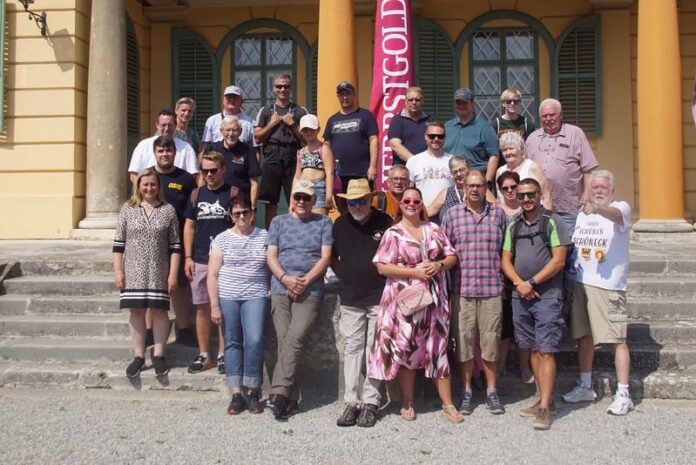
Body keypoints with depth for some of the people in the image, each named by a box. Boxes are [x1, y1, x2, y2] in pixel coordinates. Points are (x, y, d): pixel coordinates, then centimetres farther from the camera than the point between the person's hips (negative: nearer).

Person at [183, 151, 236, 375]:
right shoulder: (197, 194, 10)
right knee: (202, 308, 8)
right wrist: (188, 257, 5)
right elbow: (189, 226, 12)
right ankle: (204, 355, 17)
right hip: (199, 261, 4)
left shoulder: (233, 193, -1)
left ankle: (223, 355, 11)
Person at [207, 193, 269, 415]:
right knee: (232, 343, 3)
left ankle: (253, 392, 1)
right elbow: (212, 274, 3)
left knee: (254, 341, -13)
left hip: (255, 297, -1)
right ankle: (236, 394, 9)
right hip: (227, 297, 1)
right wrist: (214, 305, -2)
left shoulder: (264, 236, 8)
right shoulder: (222, 239, 6)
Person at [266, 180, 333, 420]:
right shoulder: (278, 222, 15)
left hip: (310, 291, -2)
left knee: (294, 339, -18)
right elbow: (271, 256, 7)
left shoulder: (323, 223, 10)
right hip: (281, 289, 2)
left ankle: (280, 392, -18)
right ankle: (291, 398, 3)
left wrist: (305, 281, -10)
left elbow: (325, 257, 1)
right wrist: (285, 278, -10)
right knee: (283, 341, -2)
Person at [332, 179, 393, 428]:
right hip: (350, 300, 2)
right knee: (352, 348, 4)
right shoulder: (340, 224, 6)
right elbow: (332, 257, 17)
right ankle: (351, 402, 10)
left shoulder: (384, 222, -2)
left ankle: (371, 402, 9)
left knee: (375, 349, 2)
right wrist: (344, 277, 8)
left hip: (379, 298, -2)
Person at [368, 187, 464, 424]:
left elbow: (451, 256, 12)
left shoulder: (433, 229, 10)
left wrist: (438, 265, -10)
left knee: (438, 349, 6)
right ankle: (407, 403, 19)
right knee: (405, 350, 4)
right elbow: (382, 267, -10)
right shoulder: (393, 233, -2)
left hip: (434, 299, 3)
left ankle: (448, 405, 14)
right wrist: (415, 272, -16)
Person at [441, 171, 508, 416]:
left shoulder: (498, 213, 6)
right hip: (462, 289, 0)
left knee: (491, 340, 6)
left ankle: (492, 391, 21)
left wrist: (505, 278, 6)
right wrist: (446, 285, -1)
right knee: (464, 340, 6)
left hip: (492, 288, 0)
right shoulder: (452, 214, 4)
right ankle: (466, 392, 20)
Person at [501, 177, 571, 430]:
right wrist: (519, 283, -7)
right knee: (533, 349, 11)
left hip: (547, 295, -5)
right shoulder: (513, 226, 13)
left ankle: (545, 408, -5)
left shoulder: (552, 222, -3)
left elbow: (558, 260, -10)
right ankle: (545, 399, 21)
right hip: (520, 296, 6)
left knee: (546, 351, -7)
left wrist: (532, 282, -12)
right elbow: (506, 260, 10)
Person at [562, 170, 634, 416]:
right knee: (583, 336, 14)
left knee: (616, 339, -5)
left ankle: (623, 394, 3)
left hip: (608, 285, -6)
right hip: (581, 283, 6)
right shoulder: (583, 213, 17)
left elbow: (614, 214, -28)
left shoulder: (621, 208, -3)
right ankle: (585, 387, 27)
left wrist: (597, 208, -49)